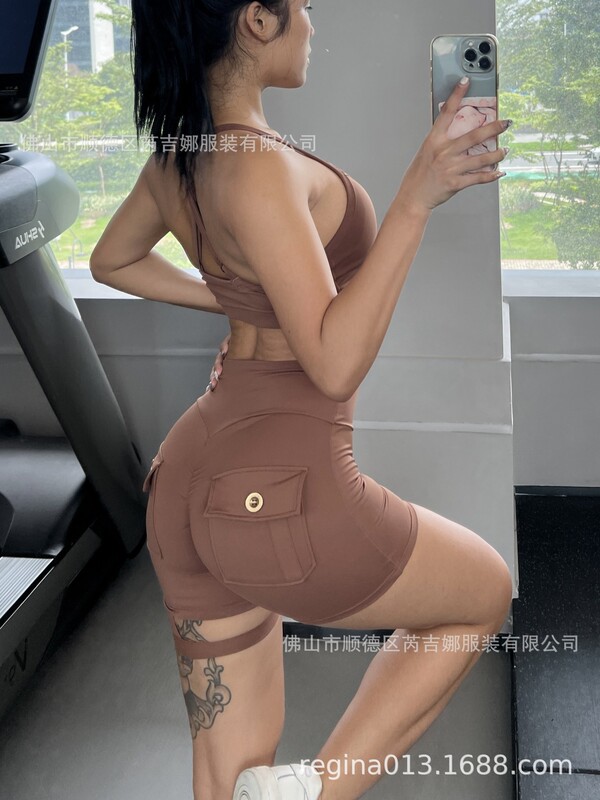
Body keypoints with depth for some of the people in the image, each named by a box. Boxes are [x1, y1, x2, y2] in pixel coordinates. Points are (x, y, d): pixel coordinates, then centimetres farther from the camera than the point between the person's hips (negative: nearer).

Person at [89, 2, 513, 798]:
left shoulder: (176, 154, 8)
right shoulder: (258, 166, -19)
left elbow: (111, 260, 27)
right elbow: (335, 363, -22)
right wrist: (416, 199, -24)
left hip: (193, 480, 8)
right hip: (281, 491, -8)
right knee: (486, 592, 20)